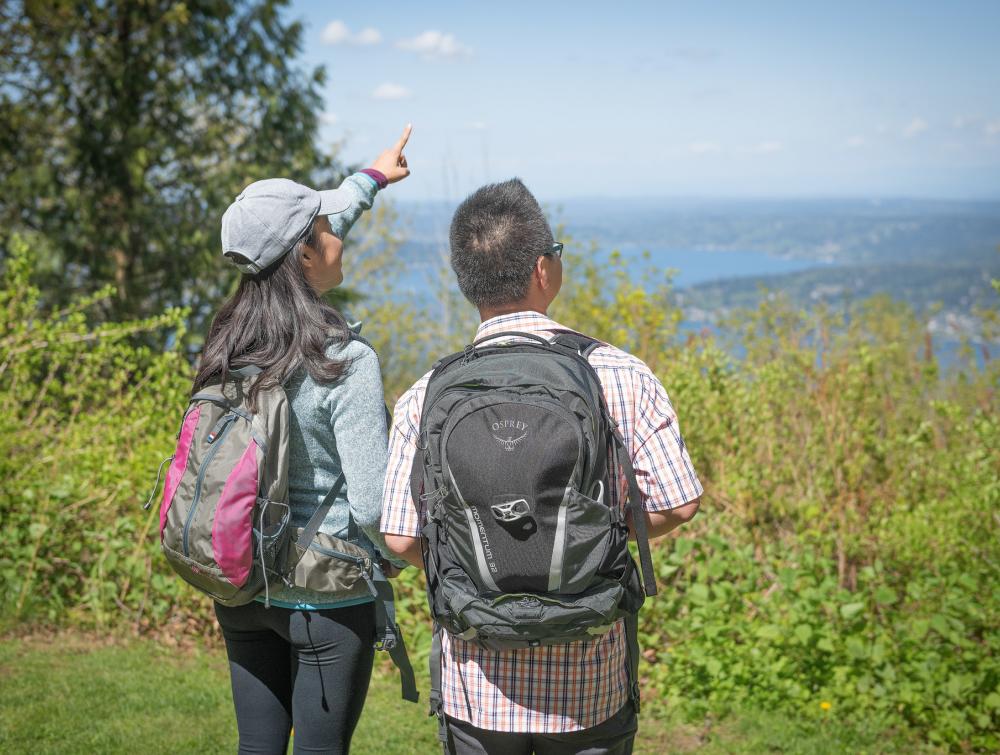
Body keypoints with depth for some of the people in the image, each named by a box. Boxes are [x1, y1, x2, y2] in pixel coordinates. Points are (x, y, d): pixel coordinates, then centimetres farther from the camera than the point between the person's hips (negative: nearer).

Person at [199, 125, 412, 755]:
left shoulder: (228, 342, -1)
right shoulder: (347, 363, -21)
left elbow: (299, 240, 17)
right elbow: (372, 504, -20)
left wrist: (370, 179, 31)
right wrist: (397, 556, 3)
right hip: (327, 599, -6)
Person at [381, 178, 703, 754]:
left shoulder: (426, 399, -9)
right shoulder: (623, 376, -10)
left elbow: (402, 538, -9)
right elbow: (680, 504, -9)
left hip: (478, 686, 1)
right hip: (591, 686, 0)